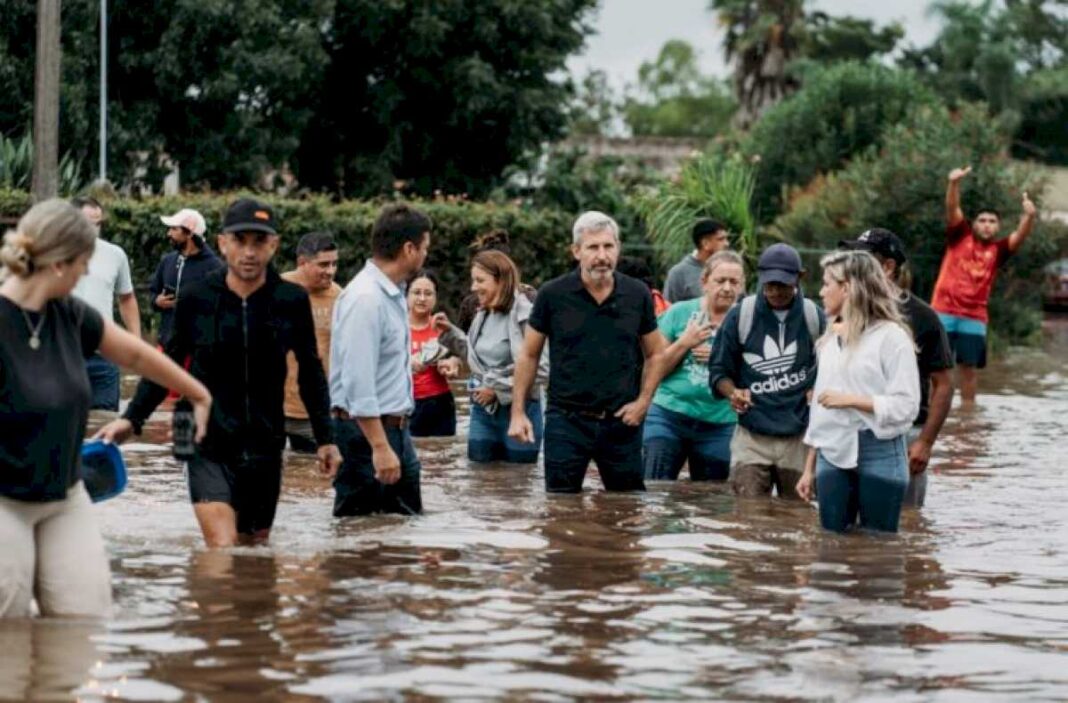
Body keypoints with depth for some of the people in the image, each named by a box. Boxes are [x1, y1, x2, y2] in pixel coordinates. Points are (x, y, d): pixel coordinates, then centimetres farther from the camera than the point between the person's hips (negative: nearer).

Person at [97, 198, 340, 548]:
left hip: (265, 449, 2)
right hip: (208, 449, -2)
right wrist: (131, 419, 0)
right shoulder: (197, 299, -5)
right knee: (223, 552, -16)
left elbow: (310, 372, 11)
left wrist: (325, 438, 12)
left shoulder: (292, 302, -3)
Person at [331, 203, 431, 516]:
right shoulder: (365, 298, -19)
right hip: (368, 431, -10)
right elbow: (358, 382, -24)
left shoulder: (393, 293, 11)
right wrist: (380, 448, -25)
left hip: (396, 428, 10)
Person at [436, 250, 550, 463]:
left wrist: (498, 390, -19)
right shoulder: (483, 315, 7)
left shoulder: (524, 316, -18)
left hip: (517, 411, -7)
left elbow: (540, 370, -22)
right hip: (483, 410, 7)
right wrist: (450, 332, 9)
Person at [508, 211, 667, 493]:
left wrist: (644, 400, -1)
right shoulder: (553, 295, -4)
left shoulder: (637, 295, 1)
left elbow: (655, 353, 12)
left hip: (621, 423, 2)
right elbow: (529, 355, 4)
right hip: (567, 420, -2)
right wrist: (518, 412, -1)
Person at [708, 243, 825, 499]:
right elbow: (719, 369, 4)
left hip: (799, 438, 1)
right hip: (752, 438, -1)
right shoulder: (741, 315, -2)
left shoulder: (814, 317, 1)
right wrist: (732, 393, -16)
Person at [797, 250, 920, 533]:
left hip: (879, 455, -6)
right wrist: (809, 467, 15)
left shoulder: (891, 337, -7)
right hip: (832, 455, 6)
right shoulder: (831, 339, 13)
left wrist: (851, 400, -18)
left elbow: (906, 406, -13)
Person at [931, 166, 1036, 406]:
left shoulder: (998, 250, 5)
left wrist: (1029, 216, -31)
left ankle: (967, 411, 16)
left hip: (975, 317, 2)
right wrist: (955, 182, -29)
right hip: (944, 312, -2)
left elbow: (1020, 237, -11)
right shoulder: (960, 236, 3)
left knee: (970, 366, 7)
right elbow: (952, 208, -11)